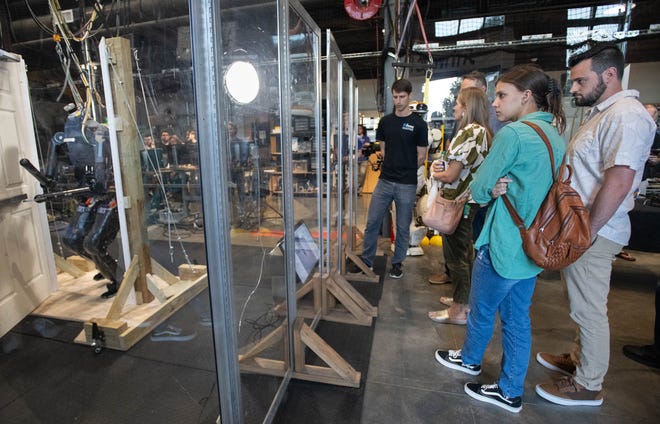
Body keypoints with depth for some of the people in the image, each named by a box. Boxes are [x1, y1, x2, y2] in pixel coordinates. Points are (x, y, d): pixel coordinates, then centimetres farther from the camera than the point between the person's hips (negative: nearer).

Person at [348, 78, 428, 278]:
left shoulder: (418, 124, -4)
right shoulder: (385, 121, 7)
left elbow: (421, 156, 0)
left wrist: (405, 171, 8)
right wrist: (393, 167, 7)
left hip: (407, 185, -3)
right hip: (385, 181, 4)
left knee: (403, 227, 9)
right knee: (372, 222, 7)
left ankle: (397, 263, 27)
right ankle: (366, 260, 22)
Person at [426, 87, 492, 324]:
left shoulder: (469, 133, -20)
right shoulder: (483, 132, 11)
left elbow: (451, 176, -21)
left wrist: (435, 173, 0)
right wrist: (441, 165, -2)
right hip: (471, 201, 10)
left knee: (455, 256, 0)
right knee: (466, 252, 20)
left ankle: (458, 311, 13)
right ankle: (465, 298, 36)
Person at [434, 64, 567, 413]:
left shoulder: (514, 133, -18)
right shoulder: (556, 136, 10)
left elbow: (477, 189, -16)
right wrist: (502, 189, -2)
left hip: (503, 246, -8)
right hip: (533, 247, 9)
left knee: (482, 311, 16)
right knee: (517, 319, 17)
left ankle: (470, 359, 41)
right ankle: (510, 392, 32)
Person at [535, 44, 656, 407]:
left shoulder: (626, 116, -16)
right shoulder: (600, 112, 15)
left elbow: (618, 183, -24)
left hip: (593, 233, -9)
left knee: (589, 309, 4)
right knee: (582, 305, 21)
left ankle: (587, 386, 21)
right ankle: (580, 359, 40)